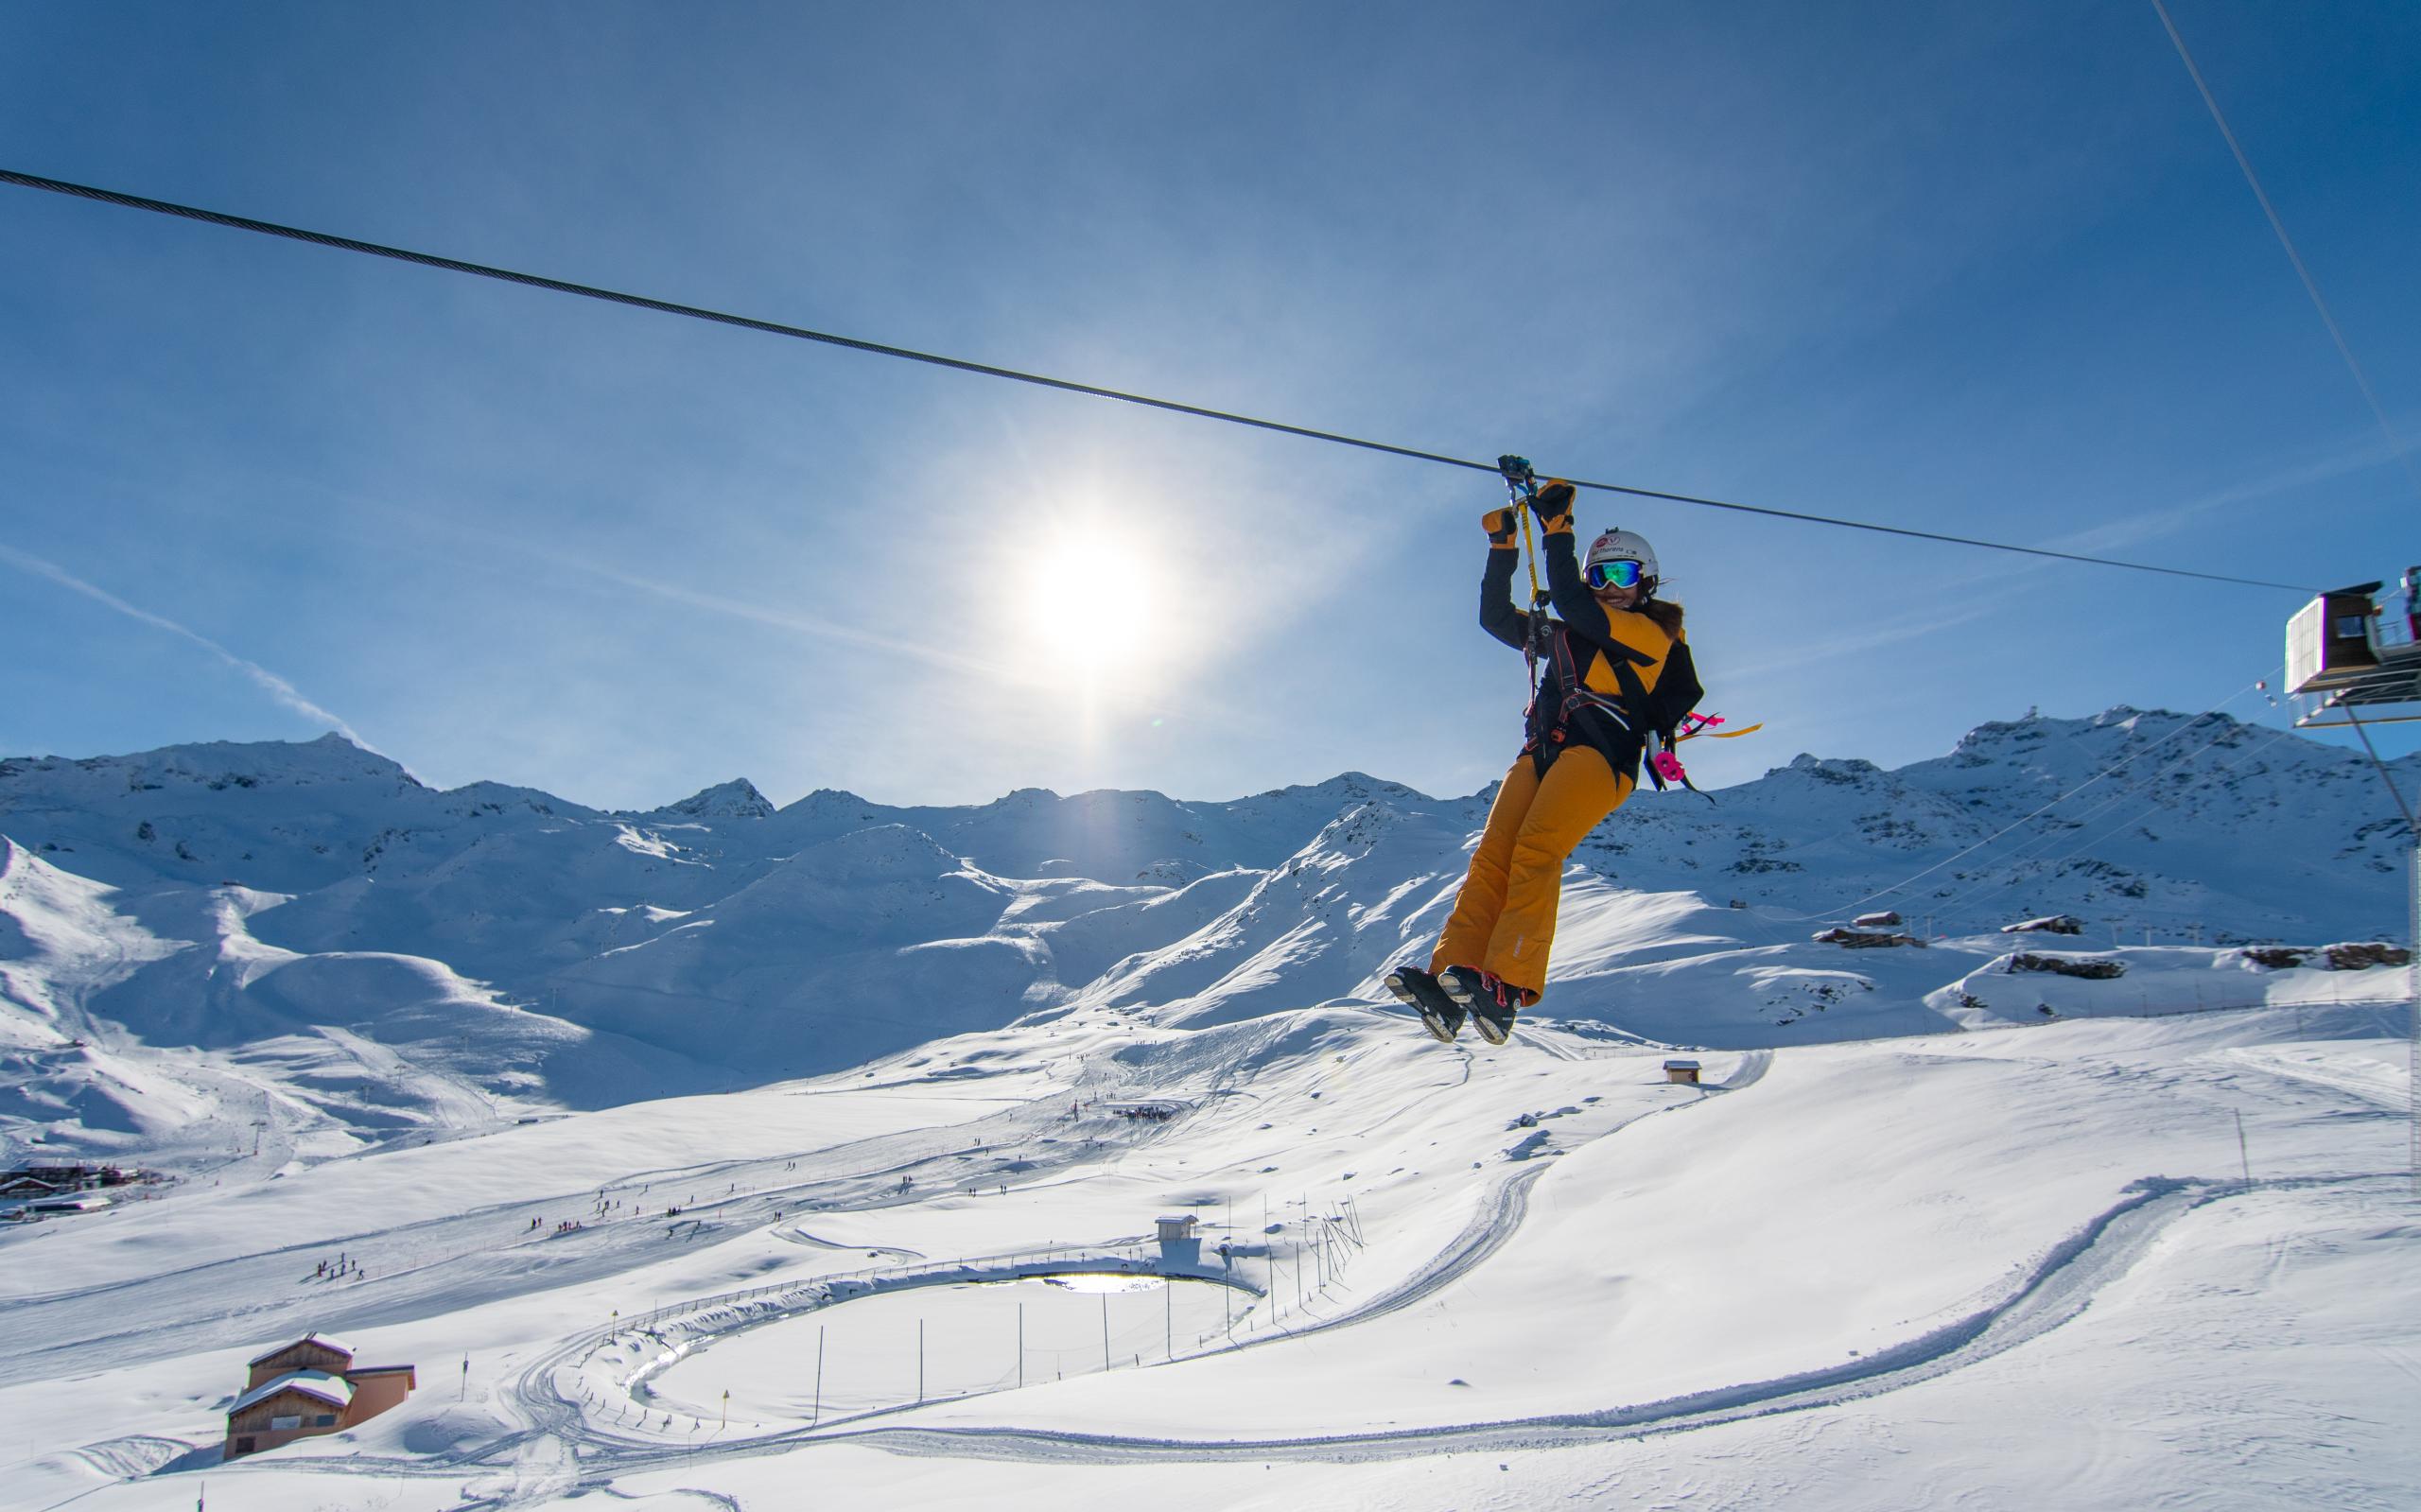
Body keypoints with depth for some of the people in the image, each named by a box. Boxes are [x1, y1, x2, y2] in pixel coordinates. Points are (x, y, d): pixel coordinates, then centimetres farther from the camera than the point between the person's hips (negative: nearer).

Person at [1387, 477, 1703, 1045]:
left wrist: (1557, 528, -1)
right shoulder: (1567, 635, 32)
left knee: (1536, 850, -28)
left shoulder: (1653, 634, 10)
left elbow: (1569, 602, -4)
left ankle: (1506, 988, -37)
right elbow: (1496, 617, 29)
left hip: (1600, 753, -6)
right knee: (1491, 856, -15)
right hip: (1542, 752, 6)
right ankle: (1448, 985, -27)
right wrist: (1503, 548, 20)